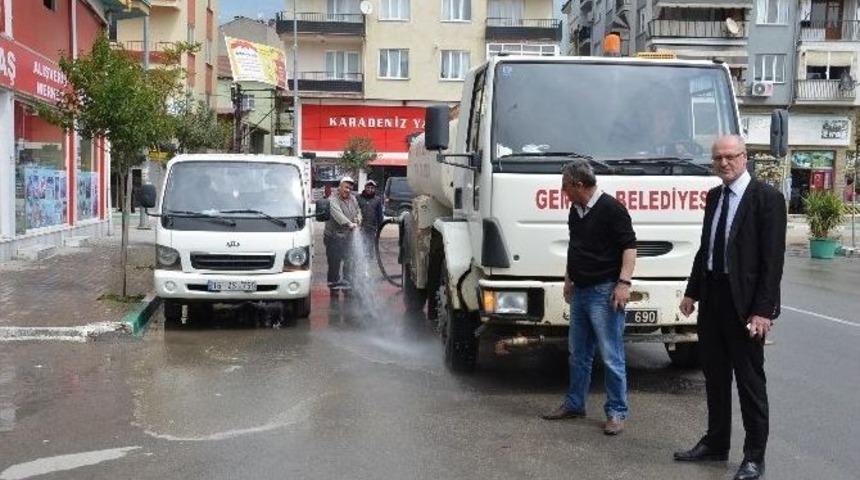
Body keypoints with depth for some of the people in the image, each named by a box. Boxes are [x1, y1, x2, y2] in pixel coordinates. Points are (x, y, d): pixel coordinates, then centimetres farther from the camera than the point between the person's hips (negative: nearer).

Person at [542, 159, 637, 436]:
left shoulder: (611, 209, -12)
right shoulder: (576, 211, 14)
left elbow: (629, 246, -14)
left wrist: (624, 282, -21)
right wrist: (568, 278, 25)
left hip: (604, 291, -9)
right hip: (580, 291, 9)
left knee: (611, 356, -3)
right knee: (578, 353, 16)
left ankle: (616, 412, 5)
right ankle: (574, 405, 27)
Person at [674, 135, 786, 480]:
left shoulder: (767, 198, -10)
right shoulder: (714, 196, 10)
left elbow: (773, 258, -14)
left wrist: (762, 310, -18)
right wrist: (692, 292, 11)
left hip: (744, 302, -7)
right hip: (711, 296, 7)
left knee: (750, 380, 3)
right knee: (715, 375, 15)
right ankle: (716, 443, 28)